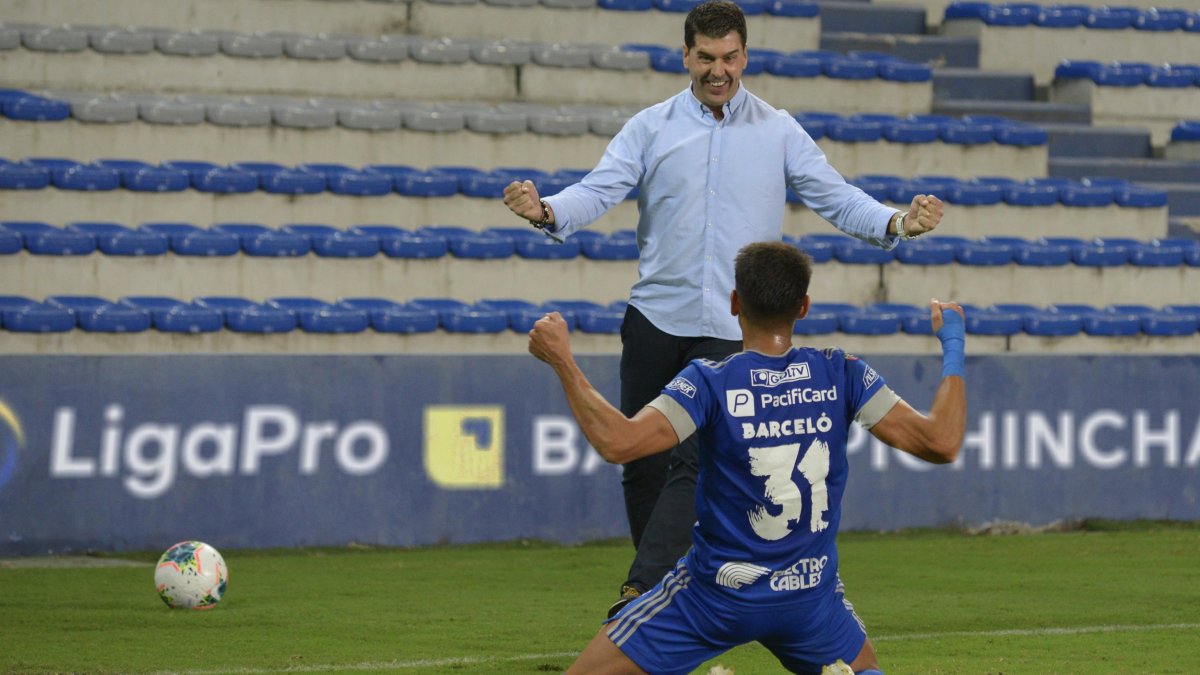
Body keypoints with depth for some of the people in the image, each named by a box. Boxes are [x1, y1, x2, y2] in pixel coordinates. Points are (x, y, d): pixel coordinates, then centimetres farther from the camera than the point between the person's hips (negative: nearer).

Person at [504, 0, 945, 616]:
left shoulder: (779, 133, 6)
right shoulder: (650, 128, 6)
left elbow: (836, 198, 3)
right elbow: (600, 190, -4)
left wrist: (895, 223, -15)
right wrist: (548, 211, -25)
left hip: (731, 331, -2)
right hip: (655, 318, 2)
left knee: (696, 461, -14)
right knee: (642, 461, 3)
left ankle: (643, 591, -18)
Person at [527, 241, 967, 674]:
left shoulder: (711, 383, -14)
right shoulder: (841, 375, -6)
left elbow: (617, 442, -26)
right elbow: (942, 442, -7)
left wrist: (562, 362, -16)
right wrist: (953, 347, 6)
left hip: (717, 592, -3)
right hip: (811, 596, 3)